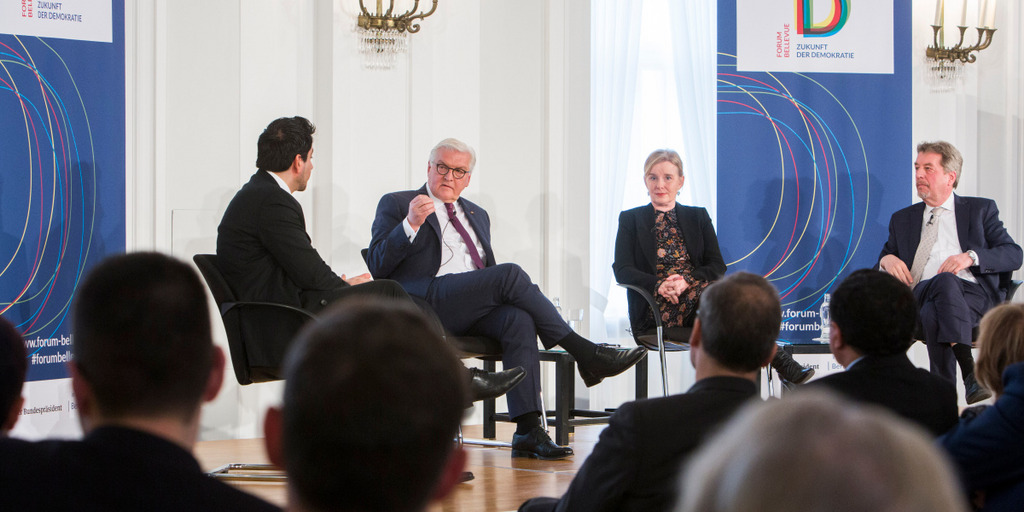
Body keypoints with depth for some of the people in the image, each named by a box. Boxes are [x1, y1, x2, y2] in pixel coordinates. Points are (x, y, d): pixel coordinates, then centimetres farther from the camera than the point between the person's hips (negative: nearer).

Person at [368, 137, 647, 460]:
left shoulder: (477, 215, 30)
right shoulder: (396, 205, 12)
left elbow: (491, 275, 29)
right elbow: (376, 266, -1)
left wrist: (505, 294, 5)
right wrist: (411, 224, -15)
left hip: (475, 311, 5)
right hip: (425, 306, -5)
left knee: (519, 319, -30)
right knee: (511, 273, -26)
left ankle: (528, 430, -39)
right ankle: (585, 353, -20)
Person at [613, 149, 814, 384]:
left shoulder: (697, 217, 20)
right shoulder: (631, 220, 13)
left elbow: (717, 265, 8)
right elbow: (622, 270, 0)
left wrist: (687, 281, -14)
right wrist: (659, 284, -20)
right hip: (657, 310, -3)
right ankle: (781, 362, -38)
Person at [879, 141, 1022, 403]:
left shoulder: (981, 210, 21)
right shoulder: (902, 219, 29)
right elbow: (882, 264, 26)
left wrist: (971, 257, -8)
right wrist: (887, 259, 0)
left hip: (972, 294, -1)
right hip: (919, 294, 1)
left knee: (934, 312, -37)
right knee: (945, 281, -36)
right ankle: (970, 372, -47)